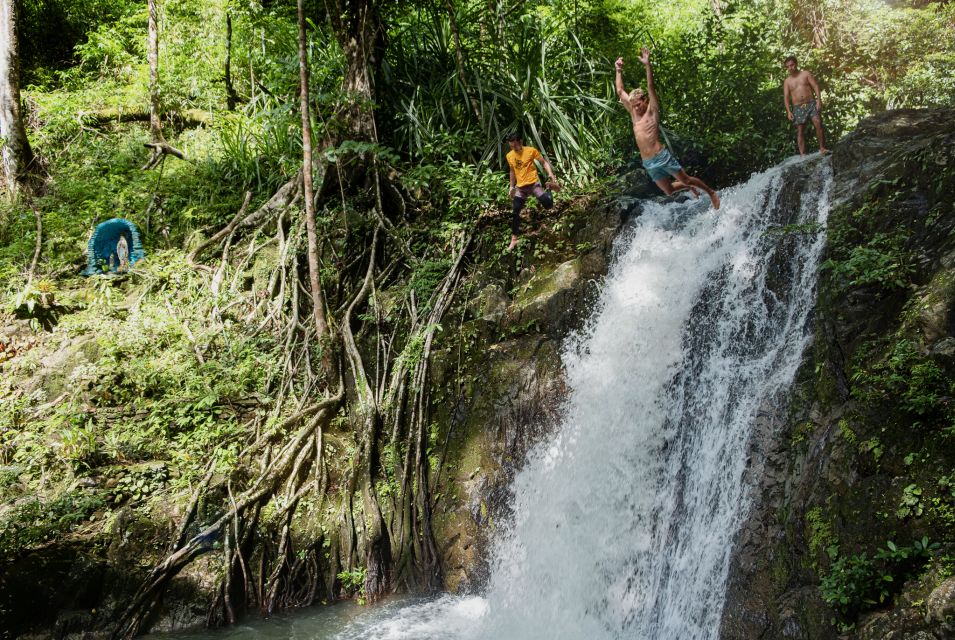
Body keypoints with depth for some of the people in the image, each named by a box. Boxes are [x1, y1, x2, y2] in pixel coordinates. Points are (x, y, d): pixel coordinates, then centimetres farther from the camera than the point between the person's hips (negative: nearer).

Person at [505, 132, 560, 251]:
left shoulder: (531, 151, -7)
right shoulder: (509, 156, 6)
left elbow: (544, 162, -2)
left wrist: (551, 174, -17)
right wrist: (512, 187, 19)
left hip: (533, 183, -4)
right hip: (520, 187, 4)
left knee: (547, 204, -26)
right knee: (515, 213, -1)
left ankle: (550, 187, 8)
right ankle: (514, 240, 10)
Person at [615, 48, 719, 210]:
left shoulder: (652, 111, -1)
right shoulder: (634, 114, 12)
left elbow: (651, 87, -13)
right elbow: (620, 91, 15)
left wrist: (647, 66, -22)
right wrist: (619, 71, 12)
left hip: (661, 156, -6)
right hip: (648, 163, 6)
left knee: (685, 179, 1)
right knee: (669, 191, 12)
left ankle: (711, 192, 21)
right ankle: (689, 188, 40)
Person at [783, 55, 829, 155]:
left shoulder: (806, 74, 8)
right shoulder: (787, 81, 11)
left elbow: (816, 87, 2)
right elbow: (786, 97, 6)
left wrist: (819, 101, -10)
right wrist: (788, 111, -6)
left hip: (811, 103, -1)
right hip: (798, 107, 1)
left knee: (818, 124, -17)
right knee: (800, 131, -4)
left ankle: (822, 148, -12)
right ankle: (802, 154, -7)